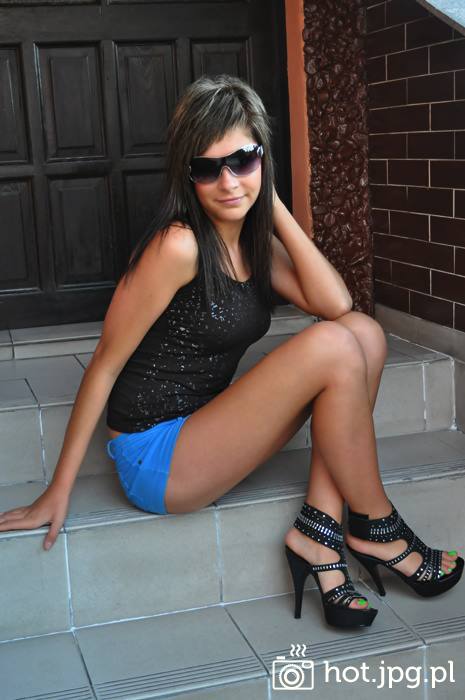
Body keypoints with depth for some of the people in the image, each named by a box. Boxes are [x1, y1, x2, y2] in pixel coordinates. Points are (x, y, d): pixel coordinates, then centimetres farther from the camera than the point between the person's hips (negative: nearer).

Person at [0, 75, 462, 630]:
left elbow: (335, 302, -7)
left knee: (364, 333, -5)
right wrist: (58, 491, -12)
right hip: (156, 462, -8)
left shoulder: (254, 241, 7)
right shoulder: (178, 246, -19)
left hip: (203, 430, 8)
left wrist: (274, 206, -6)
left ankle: (318, 530, -8)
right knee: (333, 347, -20)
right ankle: (376, 530, -1)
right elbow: (105, 364, -15)